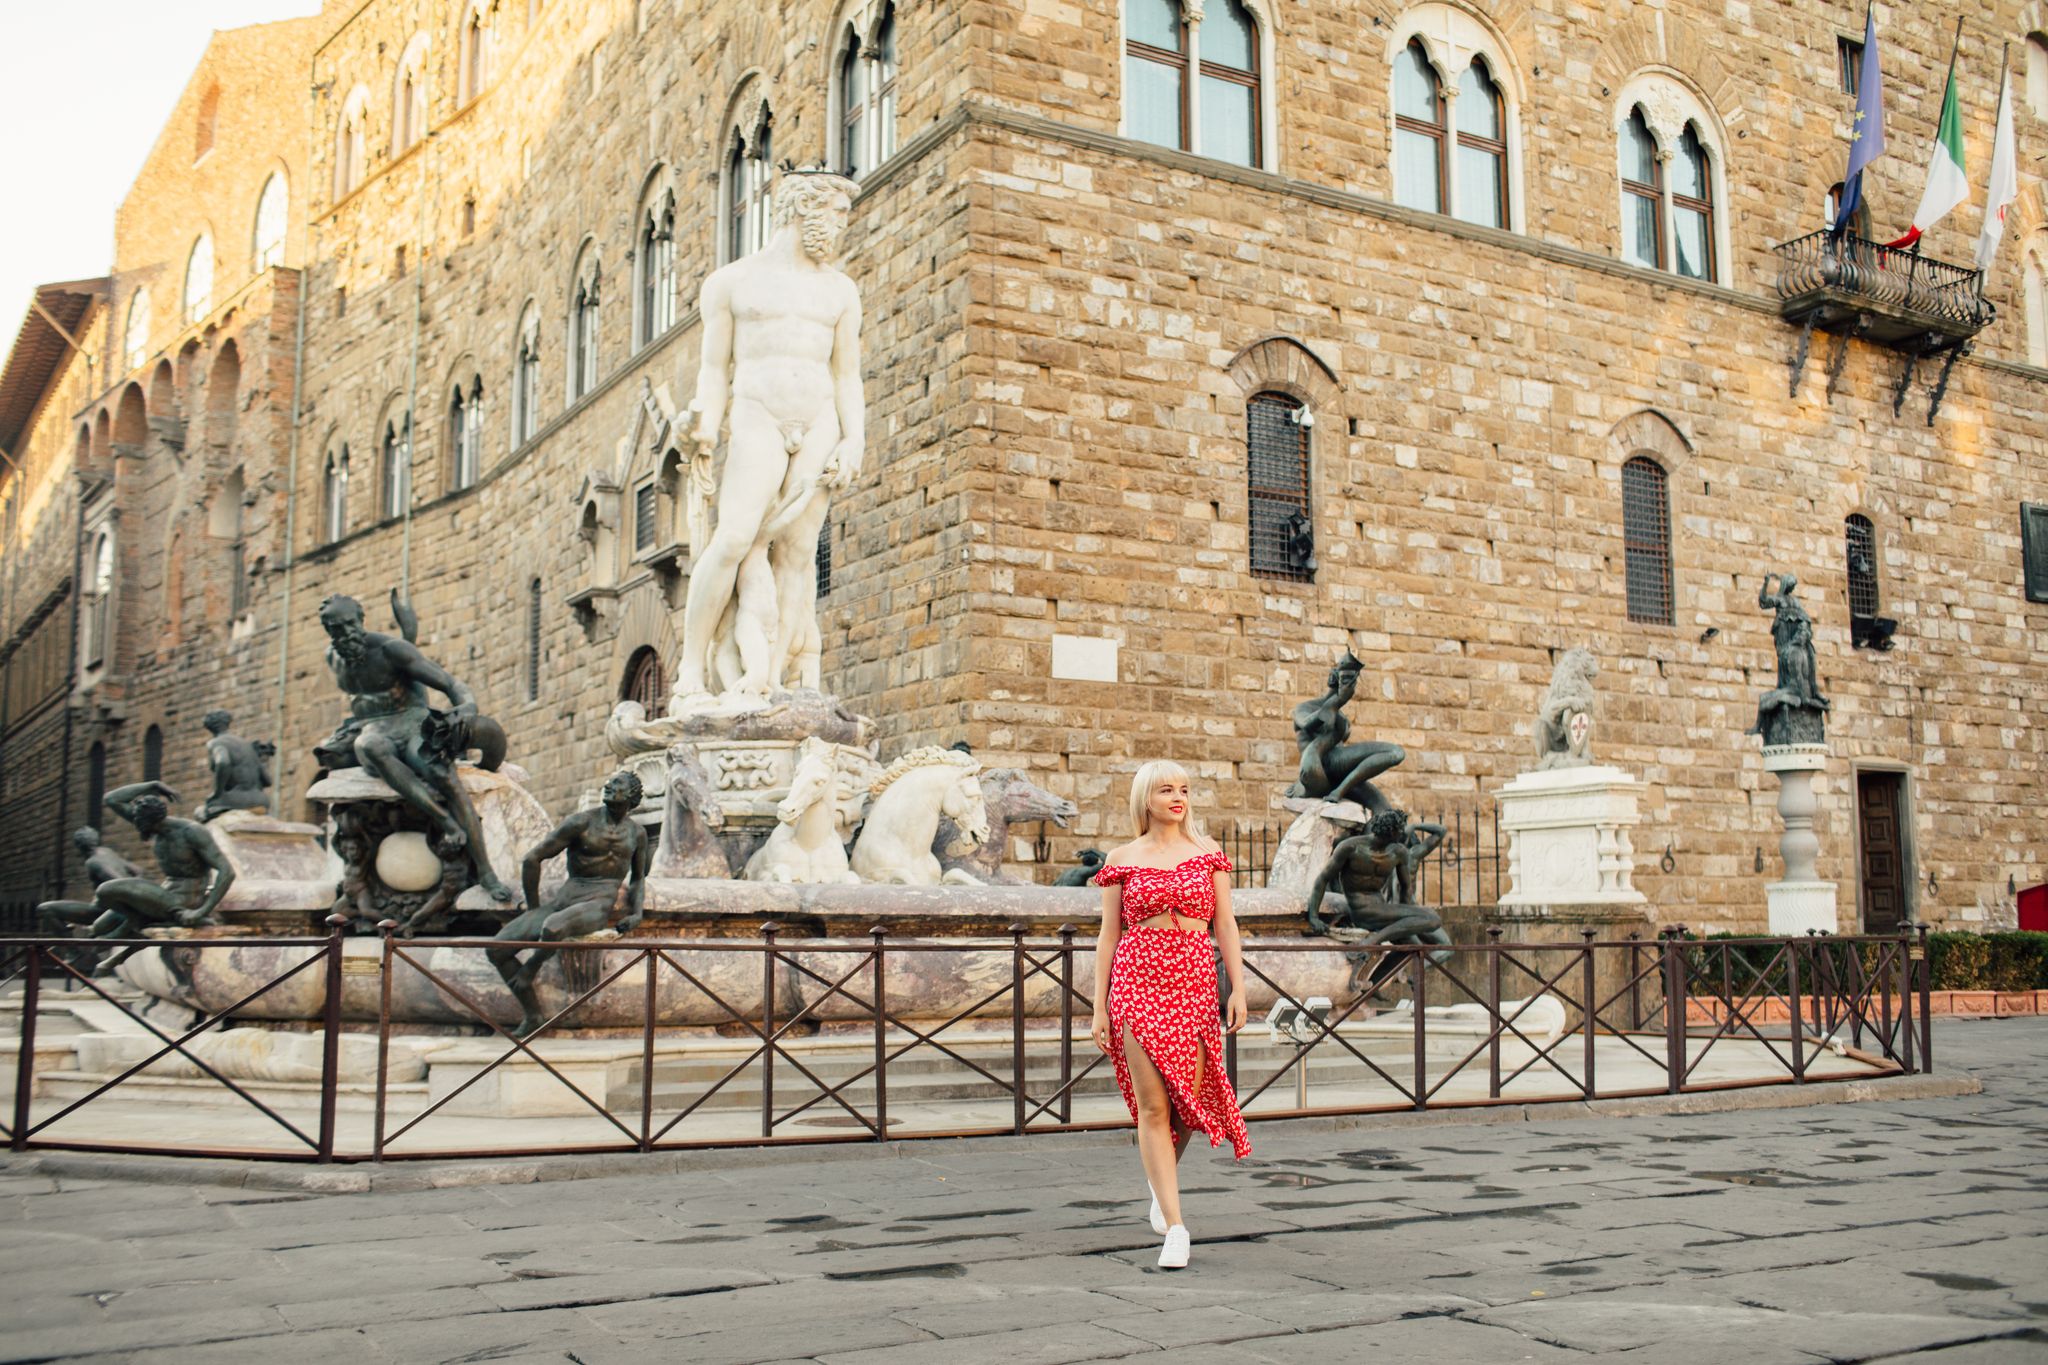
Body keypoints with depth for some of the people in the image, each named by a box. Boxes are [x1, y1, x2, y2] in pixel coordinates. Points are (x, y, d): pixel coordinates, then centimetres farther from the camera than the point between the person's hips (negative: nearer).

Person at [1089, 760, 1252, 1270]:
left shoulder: (1208, 855, 10)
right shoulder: (1124, 860, 6)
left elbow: (1225, 925, 8)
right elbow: (1108, 935, 7)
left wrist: (1239, 987, -2)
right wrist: (1099, 1005, 3)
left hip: (1195, 982, 2)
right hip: (1138, 980, -2)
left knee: (1188, 1100, 3)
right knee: (1152, 1104, -7)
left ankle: (1161, 1183, 35)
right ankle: (1175, 1227, -4)